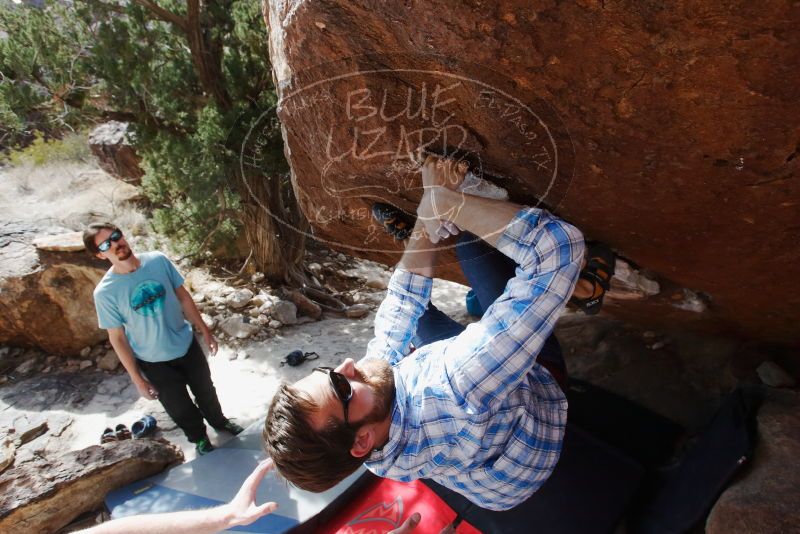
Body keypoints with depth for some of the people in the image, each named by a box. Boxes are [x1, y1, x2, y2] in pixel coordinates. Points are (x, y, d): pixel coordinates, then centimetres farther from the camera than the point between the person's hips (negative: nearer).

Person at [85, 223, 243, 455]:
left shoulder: (158, 260, -14)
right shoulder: (105, 292, -21)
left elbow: (183, 297, -2)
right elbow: (117, 338, -12)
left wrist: (204, 330, 2)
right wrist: (137, 378, -8)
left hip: (187, 344, 3)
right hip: (154, 362, -2)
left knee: (205, 390, 24)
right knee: (180, 408, 17)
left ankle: (218, 420, 54)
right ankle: (199, 437, 48)